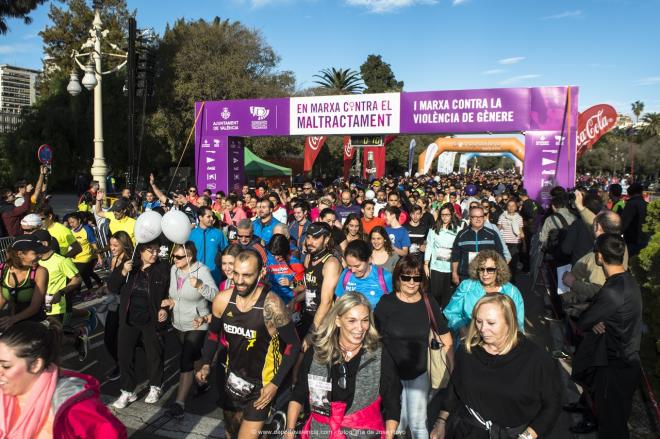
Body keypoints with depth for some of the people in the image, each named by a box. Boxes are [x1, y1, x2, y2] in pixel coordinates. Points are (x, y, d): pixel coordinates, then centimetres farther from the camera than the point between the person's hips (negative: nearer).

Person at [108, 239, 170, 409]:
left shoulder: (162, 269, -7)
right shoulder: (128, 265, 0)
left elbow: (168, 293, 0)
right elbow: (111, 286, -1)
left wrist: (165, 308, -15)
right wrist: (123, 272, -17)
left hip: (151, 321, -2)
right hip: (128, 320, 2)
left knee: (154, 354, 11)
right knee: (125, 355, 8)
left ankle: (155, 387, 33)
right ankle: (128, 391, 25)